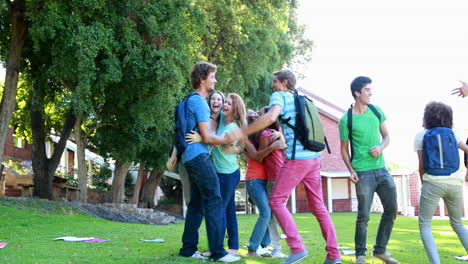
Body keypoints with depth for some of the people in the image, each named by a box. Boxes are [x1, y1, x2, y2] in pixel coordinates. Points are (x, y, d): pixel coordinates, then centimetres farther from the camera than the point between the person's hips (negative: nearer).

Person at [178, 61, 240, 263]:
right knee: (215, 202, -10)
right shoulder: (199, 102, -12)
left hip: (190, 157, 10)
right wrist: (226, 140, -2)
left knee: (197, 203, 12)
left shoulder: (191, 101, 19)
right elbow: (207, 137, -15)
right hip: (199, 156, -10)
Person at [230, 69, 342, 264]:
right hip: (314, 157, 8)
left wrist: (243, 132, -19)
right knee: (318, 206, 11)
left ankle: (297, 248, -12)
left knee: (277, 201, -2)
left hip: (297, 158, -8)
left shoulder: (280, 96, -1)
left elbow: (270, 117, -21)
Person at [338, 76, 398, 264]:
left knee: (391, 209, 4)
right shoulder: (346, 120, -6)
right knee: (363, 216, -4)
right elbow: (344, 149, 1)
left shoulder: (376, 111, 7)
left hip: (382, 169, 5)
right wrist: (351, 170, -11)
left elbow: (386, 136, 14)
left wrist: (381, 147, -8)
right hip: (363, 173, -5)